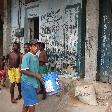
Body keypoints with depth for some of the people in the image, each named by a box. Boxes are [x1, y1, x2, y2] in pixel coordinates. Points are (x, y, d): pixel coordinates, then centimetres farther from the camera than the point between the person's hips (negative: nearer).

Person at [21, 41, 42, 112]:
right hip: (28, 83, -8)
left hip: (34, 82, 8)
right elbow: (23, 70, -22)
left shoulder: (36, 57, 11)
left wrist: (39, 76, 6)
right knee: (32, 103, -2)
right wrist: (36, 75, -19)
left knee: (27, 102, 18)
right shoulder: (27, 56, -14)